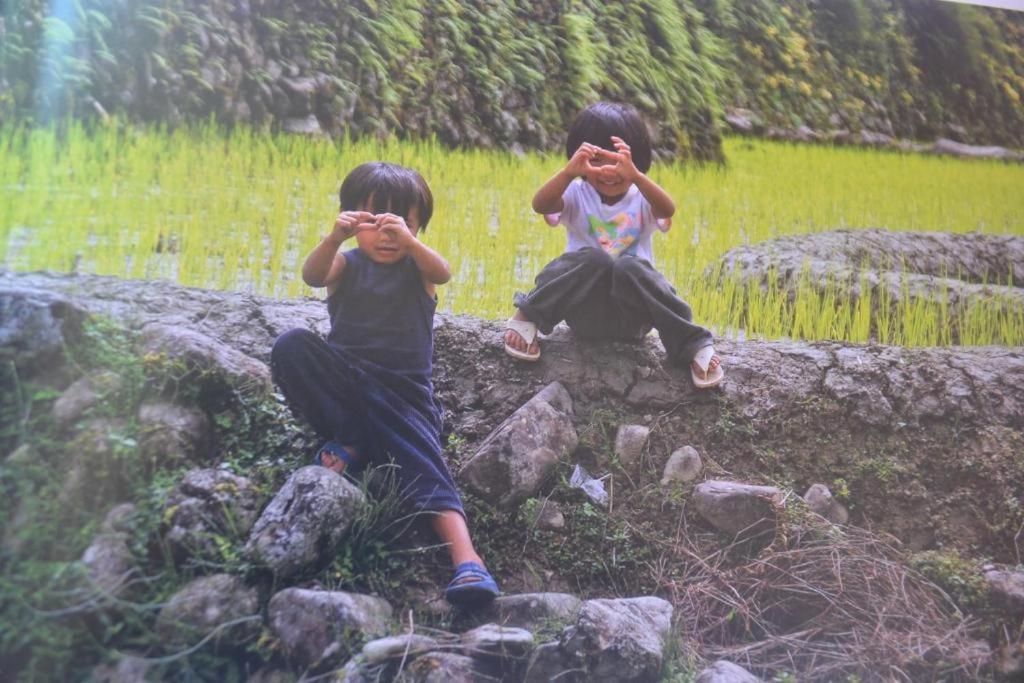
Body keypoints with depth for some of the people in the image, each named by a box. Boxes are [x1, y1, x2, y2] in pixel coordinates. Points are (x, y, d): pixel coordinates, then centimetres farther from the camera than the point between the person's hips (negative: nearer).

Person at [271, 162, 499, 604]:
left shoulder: (416, 266, 6)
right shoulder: (347, 263, 7)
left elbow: (442, 273, -20)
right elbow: (313, 276, -18)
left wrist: (408, 241, -42)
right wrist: (334, 237, -40)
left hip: (403, 392, -1)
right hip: (345, 381, 2)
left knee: (424, 462, -26)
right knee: (291, 347, -25)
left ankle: (467, 559, -42)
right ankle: (351, 445, -14)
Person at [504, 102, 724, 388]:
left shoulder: (641, 198, 2)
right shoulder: (577, 195, 4)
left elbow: (667, 210, -22)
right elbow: (540, 205, -17)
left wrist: (635, 175, -39)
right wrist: (569, 171, -35)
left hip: (632, 316, 1)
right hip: (583, 313, 0)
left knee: (629, 267, -31)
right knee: (592, 258, -29)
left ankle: (694, 345, -22)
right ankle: (528, 316, -14)